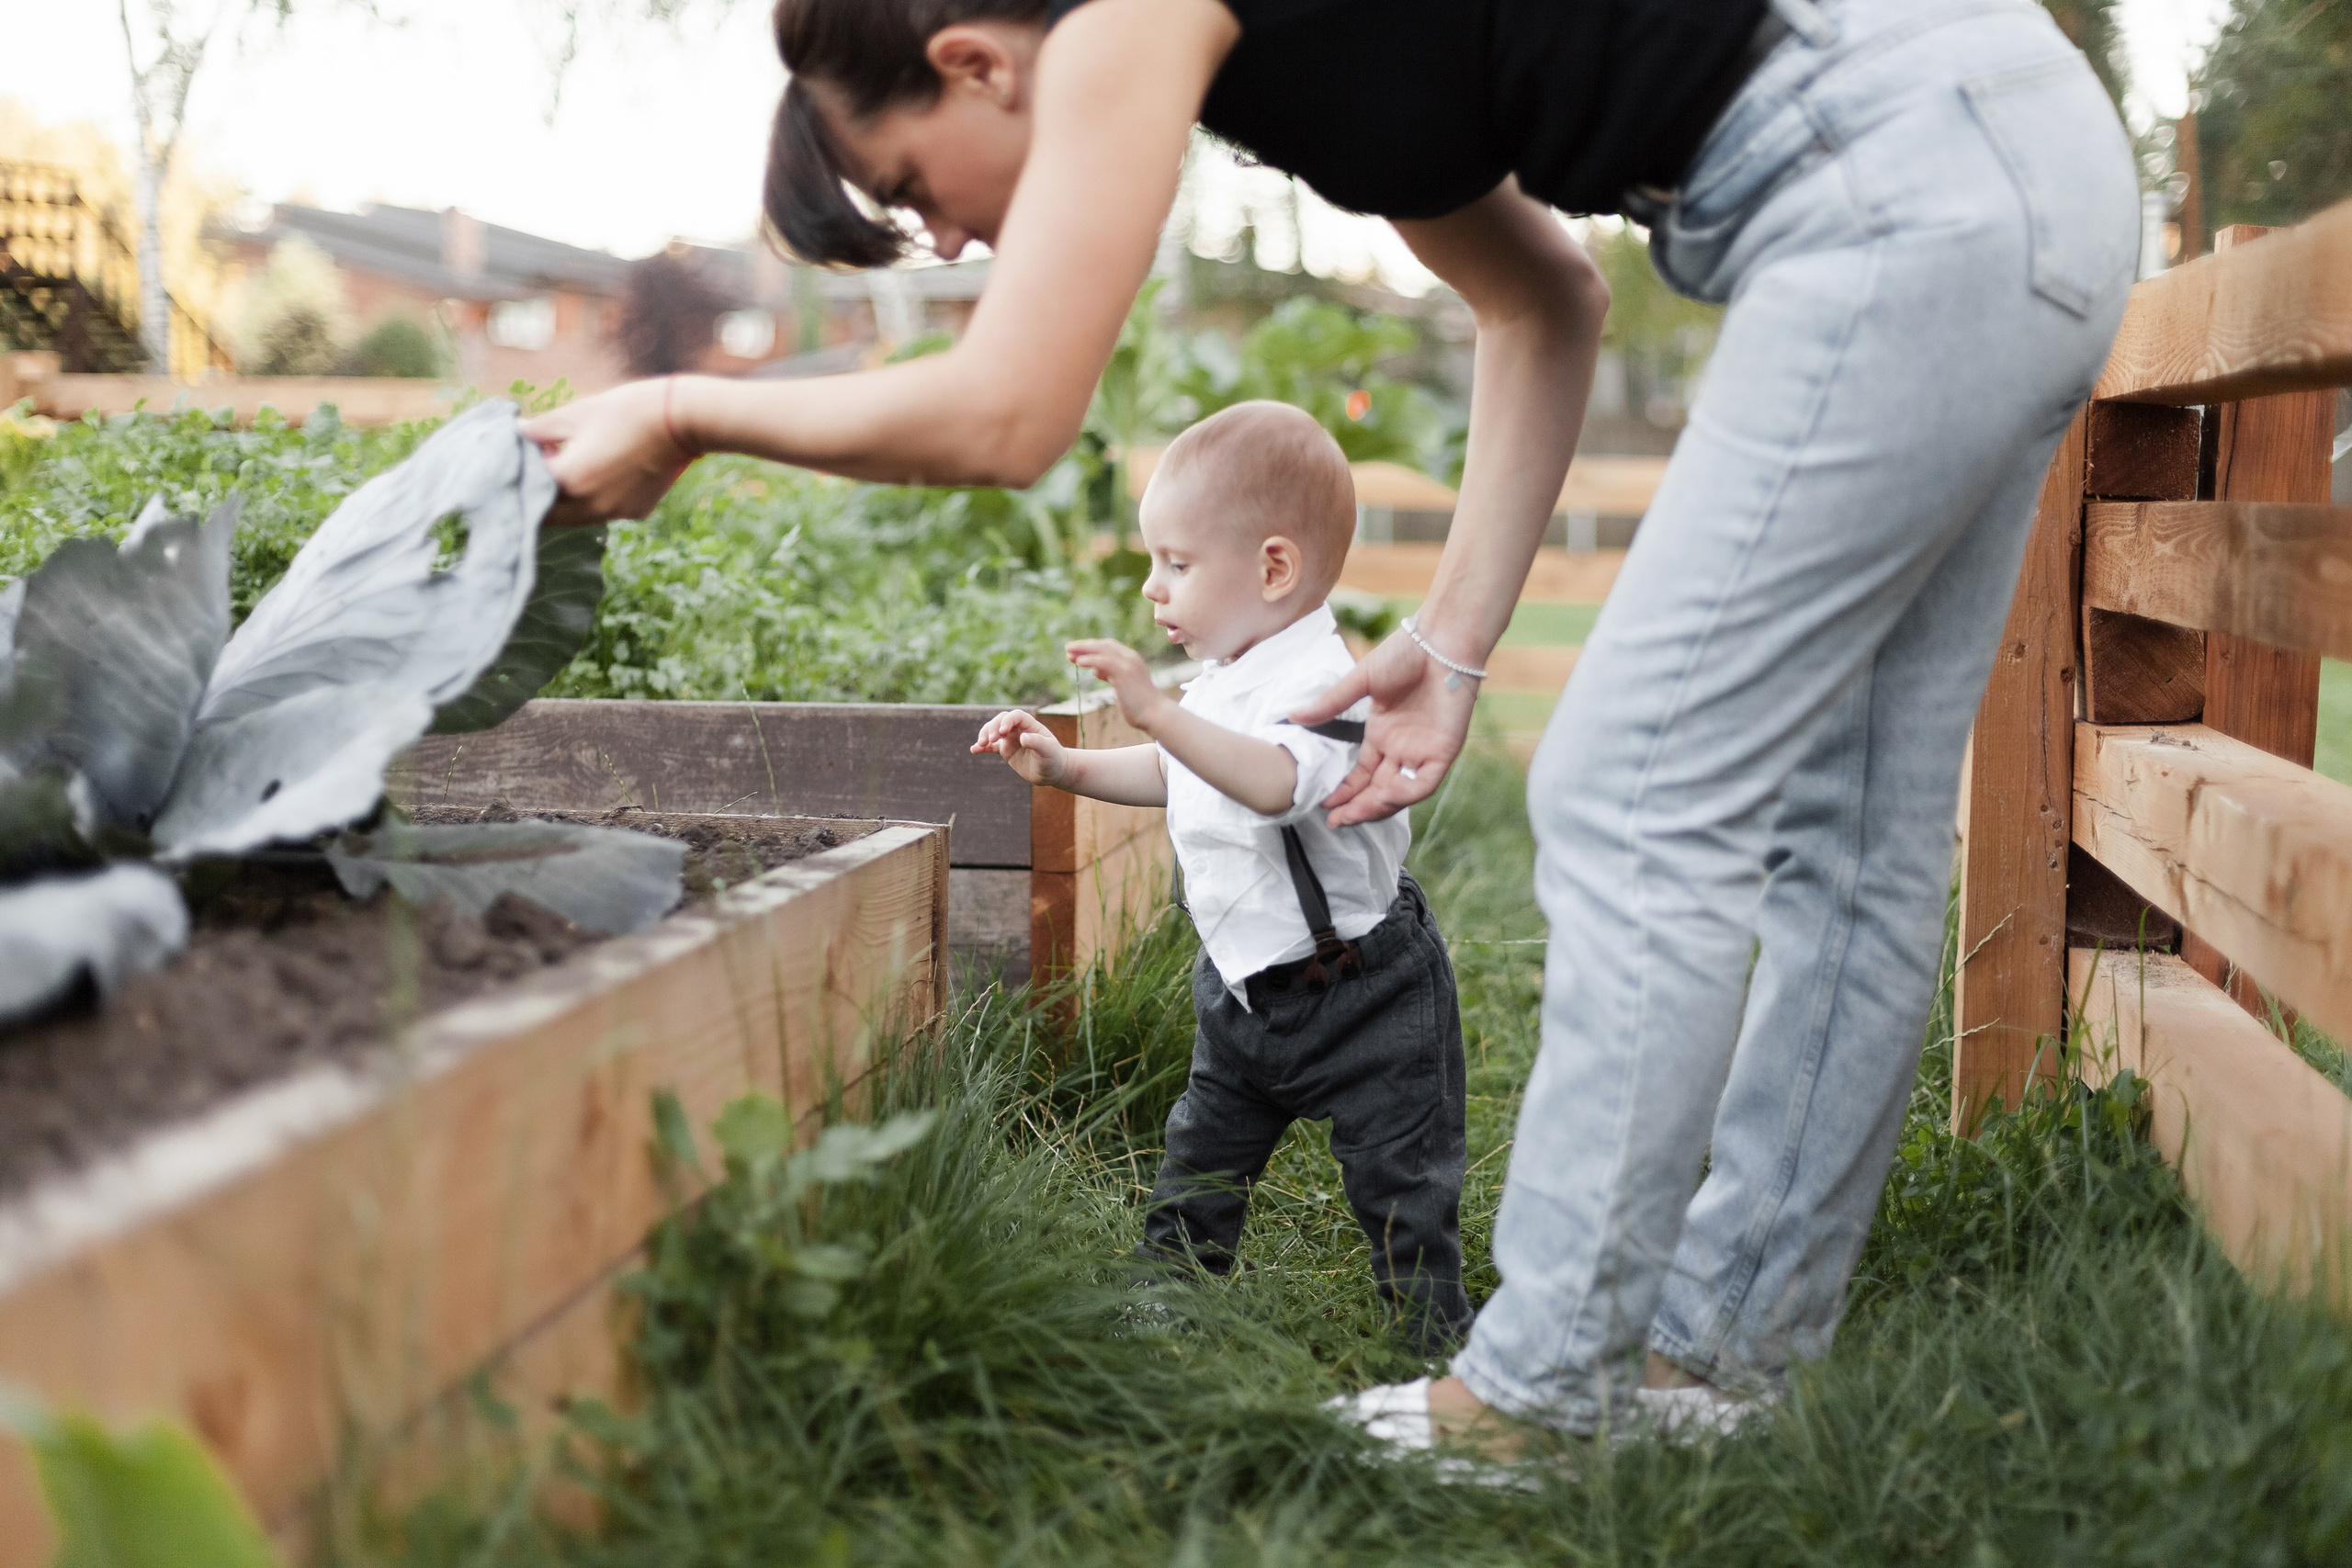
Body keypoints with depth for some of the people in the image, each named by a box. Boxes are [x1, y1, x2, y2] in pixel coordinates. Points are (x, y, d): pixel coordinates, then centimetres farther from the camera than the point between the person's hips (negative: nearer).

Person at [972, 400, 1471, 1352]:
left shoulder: (1320, 685, -26)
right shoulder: (1223, 684, 5)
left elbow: (1276, 783, -46)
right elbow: (1172, 777, 23)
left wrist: (1158, 711, -52)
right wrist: (1064, 767, 12)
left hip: (1359, 986, -9)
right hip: (1245, 981, 9)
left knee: (1399, 1178, 3)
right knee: (1202, 1154, 18)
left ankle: (1437, 1337, 16)